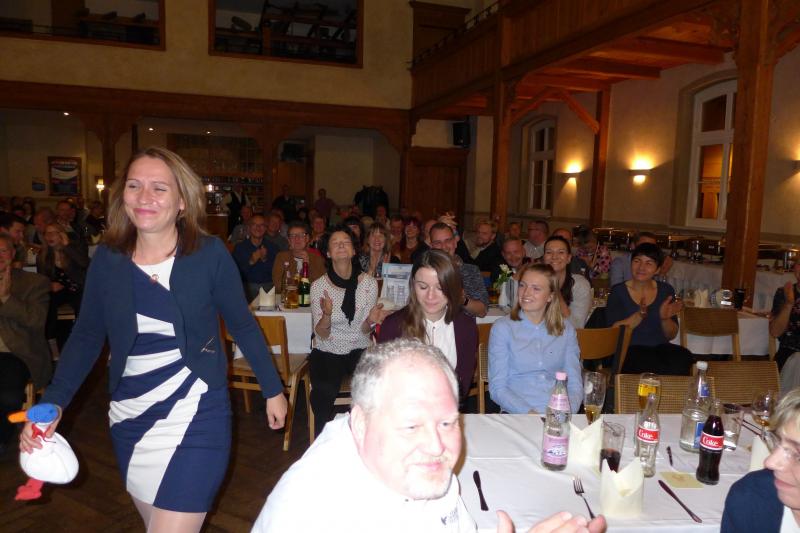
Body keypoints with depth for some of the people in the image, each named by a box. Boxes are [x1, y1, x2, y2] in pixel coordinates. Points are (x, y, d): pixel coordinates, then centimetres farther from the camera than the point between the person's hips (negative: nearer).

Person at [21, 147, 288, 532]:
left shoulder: (209, 254, -11)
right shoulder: (107, 259, -2)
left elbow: (242, 325, -2)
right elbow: (86, 336, 4)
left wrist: (272, 389, 1)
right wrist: (51, 404, -6)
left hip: (196, 414, -4)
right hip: (129, 418, 4)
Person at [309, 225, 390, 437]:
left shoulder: (369, 283, -2)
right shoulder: (318, 286, -4)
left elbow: (364, 331, 0)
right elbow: (321, 334, -6)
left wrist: (371, 321, -24)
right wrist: (327, 315, -27)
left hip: (360, 350, 1)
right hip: (327, 352, -1)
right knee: (323, 392, -30)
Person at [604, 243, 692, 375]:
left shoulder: (666, 290, 11)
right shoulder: (618, 291, 2)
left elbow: (671, 335, 11)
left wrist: (665, 318, -10)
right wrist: (641, 314, -22)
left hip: (660, 348, 4)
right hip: (629, 350, -3)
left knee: (684, 358, -29)